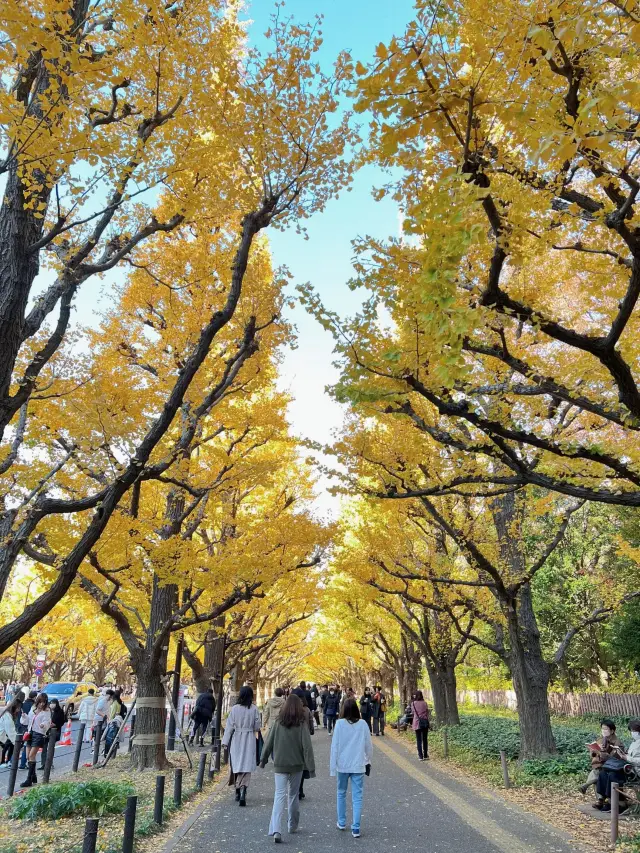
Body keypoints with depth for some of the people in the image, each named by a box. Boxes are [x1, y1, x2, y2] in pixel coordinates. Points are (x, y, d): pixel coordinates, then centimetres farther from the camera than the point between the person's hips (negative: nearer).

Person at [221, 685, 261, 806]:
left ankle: (238, 792, 28)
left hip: (236, 741, 1)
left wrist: (225, 741, 1)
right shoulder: (254, 709, -8)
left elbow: (229, 726, -5)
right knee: (246, 767, 0)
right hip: (249, 741, -1)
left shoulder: (234, 709, -8)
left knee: (236, 765, 16)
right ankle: (243, 792, -17)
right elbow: (257, 727, -3)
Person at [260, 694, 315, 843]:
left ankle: (276, 830, -18)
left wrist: (263, 759, 15)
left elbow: (269, 742, 1)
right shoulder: (302, 724, -10)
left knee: (279, 795, -3)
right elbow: (307, 747, -11)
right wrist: (311, 767, -5)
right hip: (297, 765, 0)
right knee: (293, 795, 18)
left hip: (280, 765, 0)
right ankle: (292, 826, 30)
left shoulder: (278, 723, -5)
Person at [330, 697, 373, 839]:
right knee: (357, 797, 6)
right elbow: (368, 745, 3)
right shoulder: (363, 724, -5)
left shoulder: (340, 723, -10)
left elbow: (335, 745, -7)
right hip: (358, 765, 0)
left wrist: (332, 764, 0)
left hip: (342, 765, 0)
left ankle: (342, 822, 29)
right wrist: (368, 761, 17)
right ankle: (355, 828, 2)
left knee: (341, 793, 19)